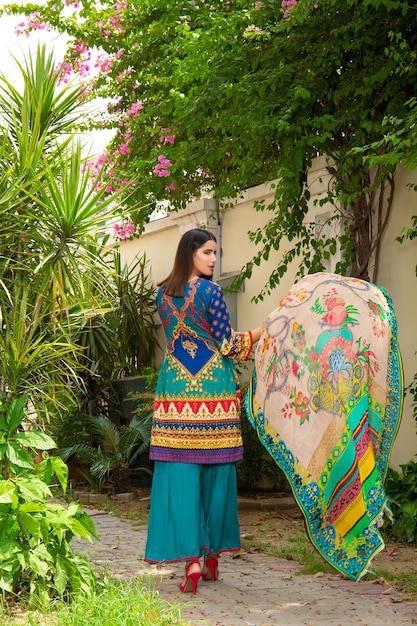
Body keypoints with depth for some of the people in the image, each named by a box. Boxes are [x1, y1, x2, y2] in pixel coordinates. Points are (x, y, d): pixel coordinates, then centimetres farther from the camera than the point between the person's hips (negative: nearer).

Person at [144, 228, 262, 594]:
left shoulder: (163, 293, 9)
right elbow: (227, 345, -4)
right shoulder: (210, 292, -7)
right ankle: (212, 556, 16)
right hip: (212, 386, -3)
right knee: (215, 470, 8)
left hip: (175, 384, 3)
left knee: (180, 470, 0)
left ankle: (191, 558, -9)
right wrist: (266, 329, 6)